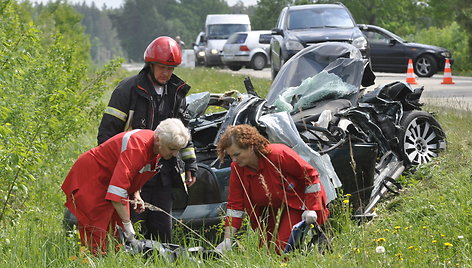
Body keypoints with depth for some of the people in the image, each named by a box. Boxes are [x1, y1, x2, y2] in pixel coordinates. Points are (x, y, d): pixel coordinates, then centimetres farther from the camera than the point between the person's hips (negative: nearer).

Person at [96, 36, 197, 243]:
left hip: (163, 175, 5)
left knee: (163, 229, 5)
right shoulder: (129, 89, -6)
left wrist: (190, 167, 18)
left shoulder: (176, 93, 13)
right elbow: (107, 130, -6)